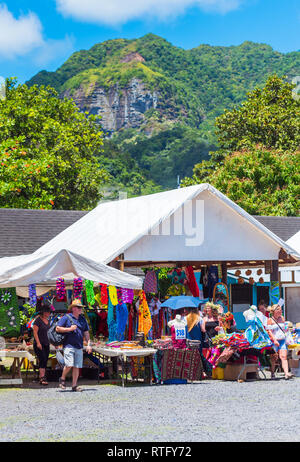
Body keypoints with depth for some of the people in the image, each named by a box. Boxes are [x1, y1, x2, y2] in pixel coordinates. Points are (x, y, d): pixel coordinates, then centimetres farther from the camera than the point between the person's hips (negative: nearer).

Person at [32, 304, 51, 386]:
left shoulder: (47, 320, 15)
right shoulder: (38, 320, -8)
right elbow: (35, 332, -13)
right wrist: (38, 343, -20)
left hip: (46, 344, 7)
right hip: (39, 344, -7)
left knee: (45, 361, 3)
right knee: (42, 360, -17)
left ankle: (41, 378, 6)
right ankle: (42, 378, -21)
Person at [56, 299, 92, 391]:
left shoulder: (83, 319, 16)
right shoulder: (66, 318, 0)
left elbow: (86, 333, 19)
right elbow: (58, 328, -4)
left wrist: (88, 344, 10)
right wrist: (70, 329, -12)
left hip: (79, 347, 5)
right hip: (69, 345, -5)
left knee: (77, 367, 2)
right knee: (69, 365, -15)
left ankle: (74, 385, 9)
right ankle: (62, 379, 10)